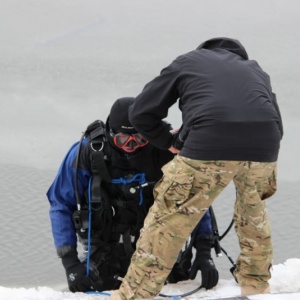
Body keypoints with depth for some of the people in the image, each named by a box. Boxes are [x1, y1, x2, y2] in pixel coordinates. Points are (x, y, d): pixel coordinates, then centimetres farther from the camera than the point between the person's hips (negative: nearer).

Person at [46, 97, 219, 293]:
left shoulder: (165, 150, -16)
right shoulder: (88, 152, -19)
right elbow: (61, 205, -9)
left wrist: (204, 252, -14)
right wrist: (71, 263, -16)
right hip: (105, 243, -1)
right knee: (97, 287, -18)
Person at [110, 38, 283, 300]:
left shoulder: (187, 61, 27)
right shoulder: (256, 70, 36)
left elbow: (141, 113, 23)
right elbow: (276, 124, 32)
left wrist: (169, 143, 35)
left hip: (209, 145, -4)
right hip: (263, 149, 4)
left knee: (167, 221, 8)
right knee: (254, 213, 32)